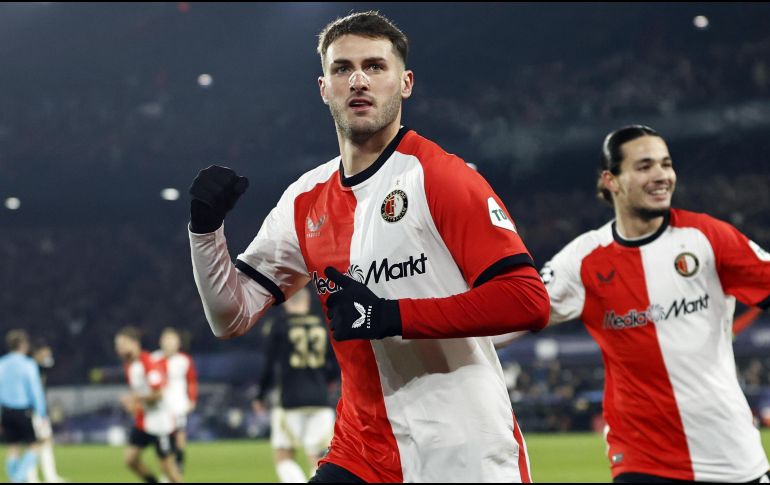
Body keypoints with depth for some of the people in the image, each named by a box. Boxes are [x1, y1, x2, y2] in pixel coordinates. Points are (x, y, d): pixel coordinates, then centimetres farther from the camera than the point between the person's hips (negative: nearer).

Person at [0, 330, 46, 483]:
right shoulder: (28, 365, -10)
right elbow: (36, 391, -10)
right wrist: (40, 414, -4)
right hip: (24, 411, -5)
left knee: (13, 447, 11)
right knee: (33, 447, 3)